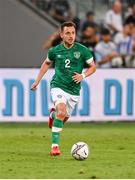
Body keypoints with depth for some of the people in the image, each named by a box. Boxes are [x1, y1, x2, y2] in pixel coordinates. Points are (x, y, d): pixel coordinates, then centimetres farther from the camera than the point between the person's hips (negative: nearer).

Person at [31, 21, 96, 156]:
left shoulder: (82, 50, -6)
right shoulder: (55, 51, -3)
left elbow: (93, 67, 4)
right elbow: (46, 63, 17)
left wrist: (83, 76, -15)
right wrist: (37, 81, 16)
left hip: (73, 90, 2)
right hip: (58, 86, -2)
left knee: (64, 119, 13)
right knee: (61, 111, -27)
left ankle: (53, 114, 51)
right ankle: (55, 146, -24)